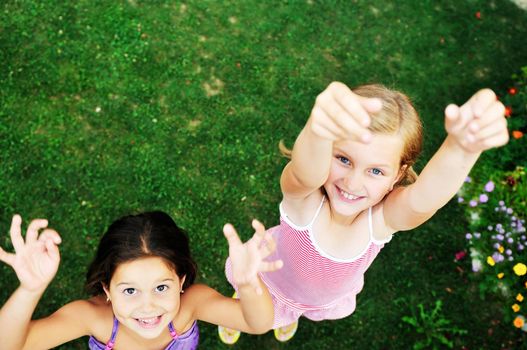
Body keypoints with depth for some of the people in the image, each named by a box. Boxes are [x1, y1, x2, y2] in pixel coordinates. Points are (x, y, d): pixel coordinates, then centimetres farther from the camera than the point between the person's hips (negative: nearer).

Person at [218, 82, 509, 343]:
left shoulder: (384, 216, -40)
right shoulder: (303, 195, -43)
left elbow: (426, 196, -63)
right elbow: (306, 172, -69)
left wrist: (463, 147, -84)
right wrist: (319, 128, -92)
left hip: (329, 300, 2)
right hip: (268, 284, -2)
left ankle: (288, 314, 72)